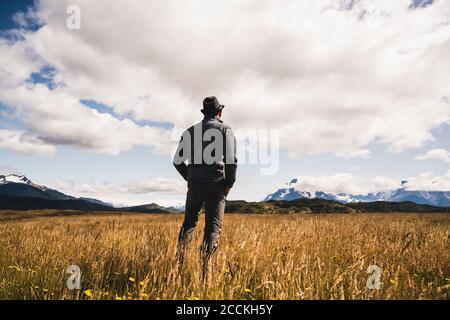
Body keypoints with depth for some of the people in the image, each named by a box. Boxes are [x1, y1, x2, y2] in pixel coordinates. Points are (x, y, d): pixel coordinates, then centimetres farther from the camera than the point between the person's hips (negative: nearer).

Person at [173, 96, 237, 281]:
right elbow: (231, 160, -12)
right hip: (216, 185, -3)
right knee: (213, 227, 1)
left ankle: (179, 262, 5)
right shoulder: (225, 130, 1)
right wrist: (229, 184, 0)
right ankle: (205, 270, -7)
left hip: (194, 184, 3)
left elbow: (177, 161, 8)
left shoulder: (190, 131, 12)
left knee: (189, 223, 17)